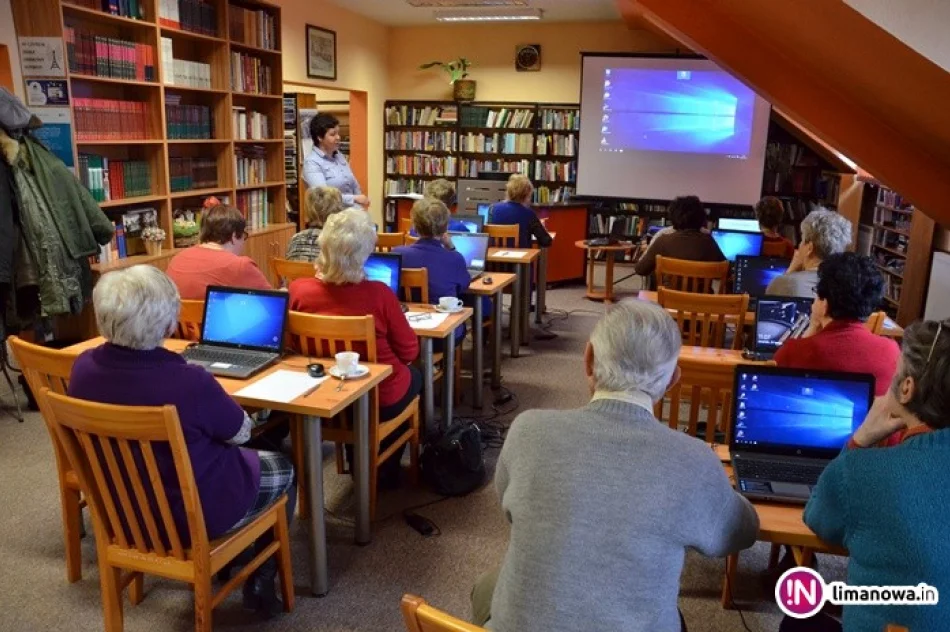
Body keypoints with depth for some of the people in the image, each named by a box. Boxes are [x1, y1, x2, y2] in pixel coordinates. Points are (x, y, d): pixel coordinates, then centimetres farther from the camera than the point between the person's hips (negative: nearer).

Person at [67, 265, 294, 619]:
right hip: (197, 515, -6)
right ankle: (261, 583, 27)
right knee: (284, 469, 20)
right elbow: (241, 433, -14)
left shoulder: (83, 367, -15)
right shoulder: (189, 382, -34)